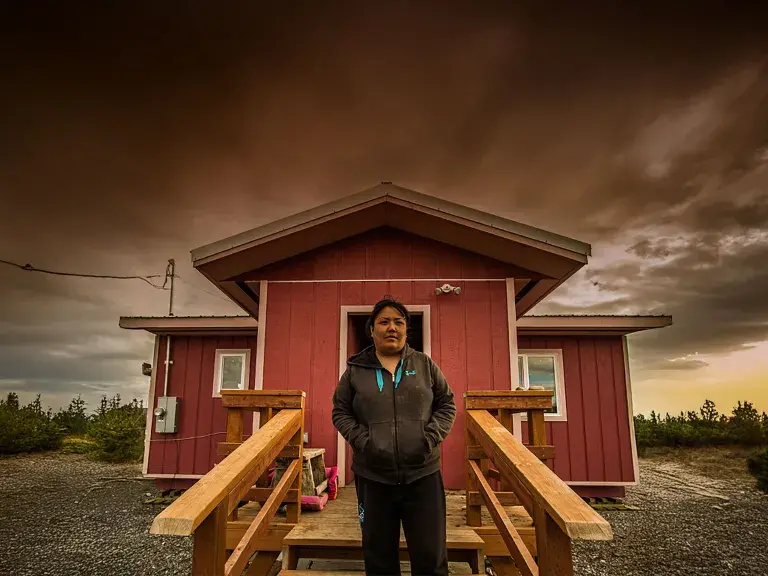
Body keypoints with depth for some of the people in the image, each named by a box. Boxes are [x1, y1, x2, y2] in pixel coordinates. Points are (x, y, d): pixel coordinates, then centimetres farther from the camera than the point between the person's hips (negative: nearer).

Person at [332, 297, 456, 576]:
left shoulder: (425, 364, 6)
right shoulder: (355, 369, 4)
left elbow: (446, 404, 9)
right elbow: (340, 411, 7)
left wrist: (431, 437, -6)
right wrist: (362, 440, -8)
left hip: (423, 474, 0)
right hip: (372, 476, 0)